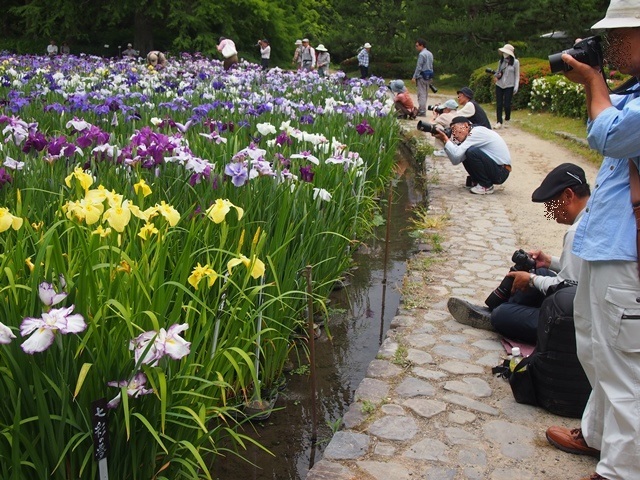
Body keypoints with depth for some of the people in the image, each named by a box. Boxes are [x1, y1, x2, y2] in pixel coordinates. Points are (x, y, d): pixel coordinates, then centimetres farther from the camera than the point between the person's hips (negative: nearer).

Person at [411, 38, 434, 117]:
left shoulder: (421, 54, -14)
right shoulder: (430, 54, 13)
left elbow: (419, 67, -17)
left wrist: (414, 77, -14)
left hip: (422, 76, -9)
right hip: (429, 76, 9)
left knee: (421, 94, -7)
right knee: (425, 94, 13)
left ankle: (422, 111, -8)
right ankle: (422, 109, 19)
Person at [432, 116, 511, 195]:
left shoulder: (477, 132, -16)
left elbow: (456, 155, -25)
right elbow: (455, 161, -1)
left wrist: (445, 139, -15)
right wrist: (445, 141, -8)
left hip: (501, 172, -9)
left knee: (472, 152, -26)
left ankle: (486, 186, -11)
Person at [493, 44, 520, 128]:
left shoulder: (515, 62, -3)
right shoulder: (501, 61, 8)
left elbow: (517, 76, 0)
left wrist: (516, 87, -8)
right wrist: (496, 75, -7)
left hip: (509, 86, -4)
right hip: (499, 85, 4)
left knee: (507, 105, -3)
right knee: (499, 104, 0)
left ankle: (507, 120, 22)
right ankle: (499, 122, 4)